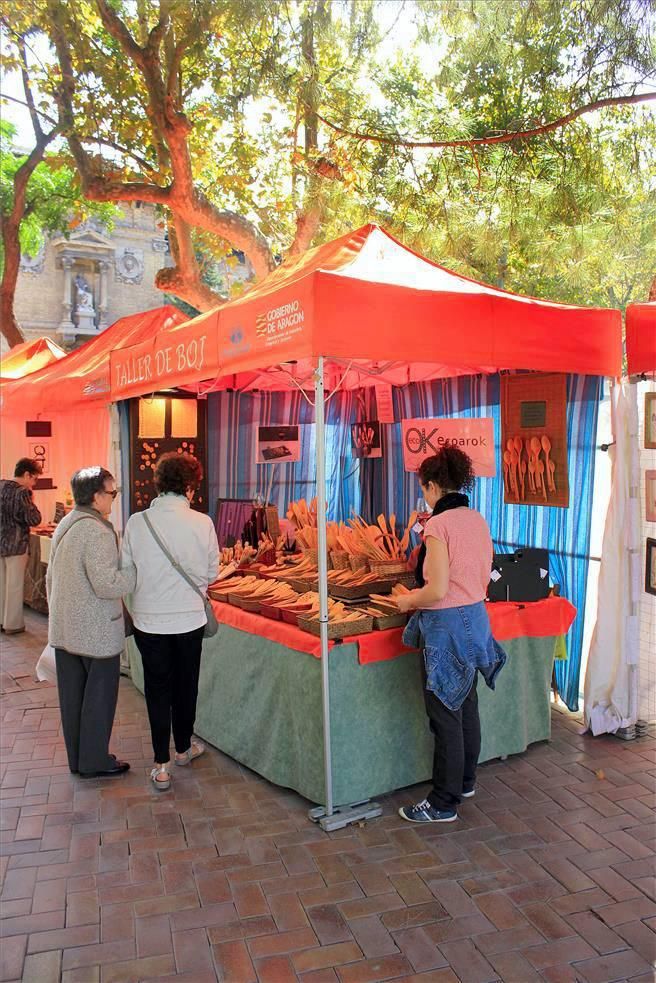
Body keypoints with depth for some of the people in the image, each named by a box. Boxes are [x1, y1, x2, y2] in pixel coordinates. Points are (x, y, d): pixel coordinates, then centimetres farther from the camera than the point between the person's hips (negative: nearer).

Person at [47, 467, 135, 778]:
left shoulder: (64, 526, 8)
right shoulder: (98, 532, -21)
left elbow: (50, 578, 16)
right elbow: (107, 585, -25)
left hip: (64, 630, 9)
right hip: (96, 632, -9)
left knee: (72, 696, 16)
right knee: (99, 697, 6)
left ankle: (77, 759, 30)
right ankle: (94, 762, 18)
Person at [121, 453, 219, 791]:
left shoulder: (136, 522, -12)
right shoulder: (202, 523, -14)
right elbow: (212, 574, -3)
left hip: (149, 620, 0)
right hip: (189, 618, 0)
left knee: (157, 688, 13)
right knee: (186, 684, 19)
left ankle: (161, 765, 17)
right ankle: (184, 747, 37)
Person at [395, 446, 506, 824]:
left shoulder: (439, 524, -20)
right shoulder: (478, 520, 5)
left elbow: (438, 591, -23)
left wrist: (408, 601, -5)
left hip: (446, 625, -9)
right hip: (476, 618, 9)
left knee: (445, 715, 3)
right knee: (467, 707, 21)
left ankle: (444, 804, 17)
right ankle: (466, 782, 38)